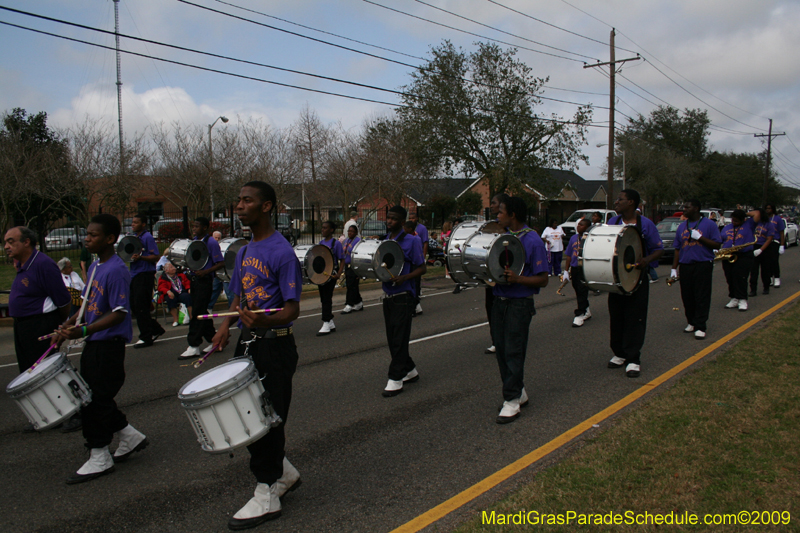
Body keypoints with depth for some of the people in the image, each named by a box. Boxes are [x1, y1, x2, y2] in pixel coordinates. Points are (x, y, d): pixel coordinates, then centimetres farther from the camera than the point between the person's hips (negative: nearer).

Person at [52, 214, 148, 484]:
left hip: (109, 344, -9)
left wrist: (84, 330, -29)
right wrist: (67, 325, 9)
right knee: (92, 397, 15)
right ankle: (130, 436, 28)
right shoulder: (94, 267, 11)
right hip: (93, 343, 9)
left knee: (95, 399, -2)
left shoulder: (116, 271, -18)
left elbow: (120, 313, -22)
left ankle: (99, 458, 12)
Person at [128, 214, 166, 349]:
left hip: (145, 275, -10)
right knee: (134, 306, 11)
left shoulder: (147, 237, -10)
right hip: (134, 275, 10)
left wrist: (140, 257, -26)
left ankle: (146, 337, 3)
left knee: (140, 307, -6)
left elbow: (156, 256, -15)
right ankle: (156, 329, 22)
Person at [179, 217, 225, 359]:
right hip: (194, 279, 8)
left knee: (197, 313, -8)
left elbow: (220, 263, -13)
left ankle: (194, 346, -4)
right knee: (202, 312, 12)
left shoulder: (211, 242, -11)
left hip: (204, 280, -8)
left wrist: (205, 272, -22)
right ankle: (214, 340, 22)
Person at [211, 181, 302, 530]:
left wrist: (262, 321, -37)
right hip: (248, 344, 9)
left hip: (274, 347, -8)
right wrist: (226, 325, 2)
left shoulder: (282, 252, -15)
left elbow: (292, 309, -18)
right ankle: (284, 472, 34)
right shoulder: (244, 251, 12)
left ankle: (267, 495, 13)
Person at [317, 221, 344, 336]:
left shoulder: (336, 243, -7)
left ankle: (326, 325, -3)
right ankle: (331, 324, 22)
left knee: (327, 298, -7)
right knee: (323, 299, 11)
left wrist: (339, 274, -19)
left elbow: (342, 260, -7)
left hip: (331, 274, -7)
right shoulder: (321, 243, 12)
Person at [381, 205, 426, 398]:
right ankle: (409, 370, 27)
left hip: (403, 296, -7)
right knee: (392, 338, 12)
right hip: (388, 295, 7)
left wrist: (404, 278, -24)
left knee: (399, 339, -5)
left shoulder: (411, 241, -9)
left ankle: (395, 379, 0)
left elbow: (422, 267, -8)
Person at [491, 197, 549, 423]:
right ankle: (518, 392, 26)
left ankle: (512, 402, 6)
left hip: (519, 304, -7)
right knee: (501, 349, 11)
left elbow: (542, 279, -12)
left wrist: (517, 279, -24)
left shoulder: (533, 241, -11)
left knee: (513, 352, -3)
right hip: (499, 301, 7)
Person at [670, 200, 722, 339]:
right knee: (687, 297, 7)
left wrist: (699, 237, -15)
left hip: (703, 265, -5)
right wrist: (674, 268, 11)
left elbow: (717, 244, -5)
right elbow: (677, 249, 16)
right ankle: (691, 322, 21)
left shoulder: (709, 224, 1)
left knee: (702, 297, -6)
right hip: (685, 266, 5)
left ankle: (700, 327, -3)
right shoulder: (682, 227, 15)